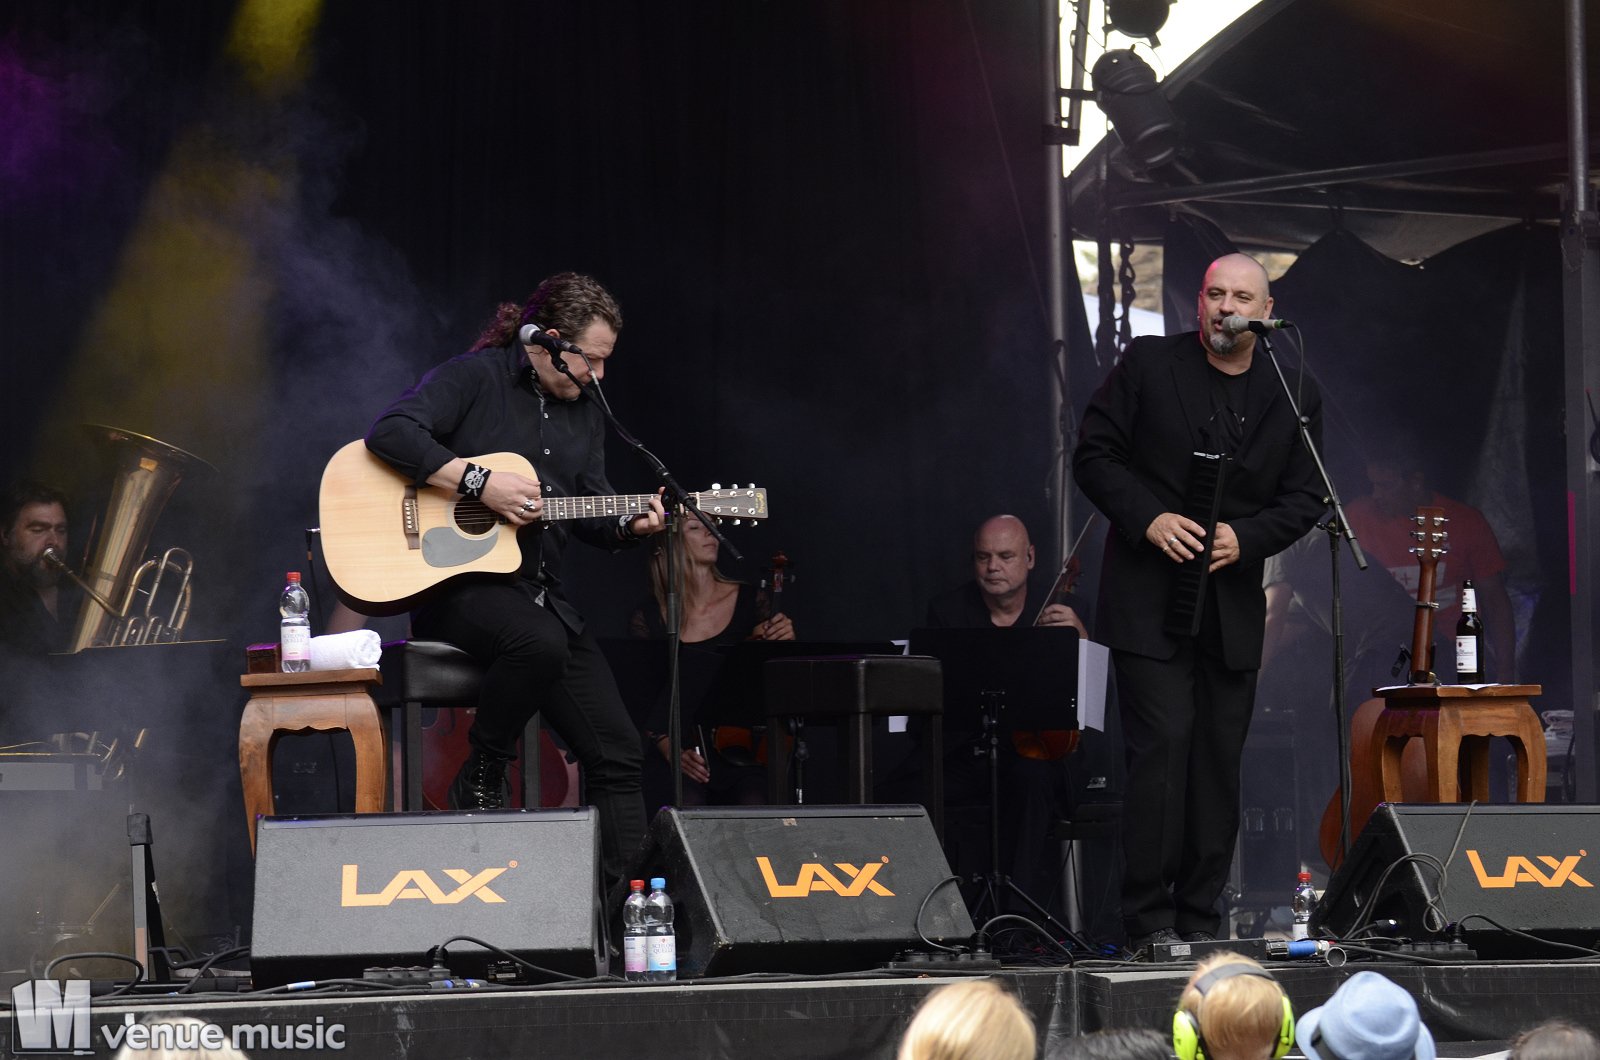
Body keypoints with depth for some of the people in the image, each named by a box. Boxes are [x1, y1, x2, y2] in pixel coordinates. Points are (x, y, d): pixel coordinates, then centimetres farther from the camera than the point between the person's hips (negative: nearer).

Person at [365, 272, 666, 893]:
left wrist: (629, 525, -5)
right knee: (539, 643, -40)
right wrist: (480, 484, -23)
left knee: (616, 750, -3)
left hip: (539, 594, 7)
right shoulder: (476, 377, -6)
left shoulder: (585, 417, 17)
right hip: (458, 585, -7)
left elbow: (592, 513, 18)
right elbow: (390, 432, -19)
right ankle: (479, 781, -15)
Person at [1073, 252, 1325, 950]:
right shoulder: (1146, 365, 0)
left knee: (1220, 758, 4)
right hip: (1149, 597, -3)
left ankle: (1200, 917, 11)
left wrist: (1245, 539, -12)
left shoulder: (1295, 396, 7)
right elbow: (1094, 454, 0)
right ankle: (1149, 919, -7)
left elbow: (1303, 499, 6)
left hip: (1233, 600, 4)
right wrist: (1148, 519, -15)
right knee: (1162, 748, -11)